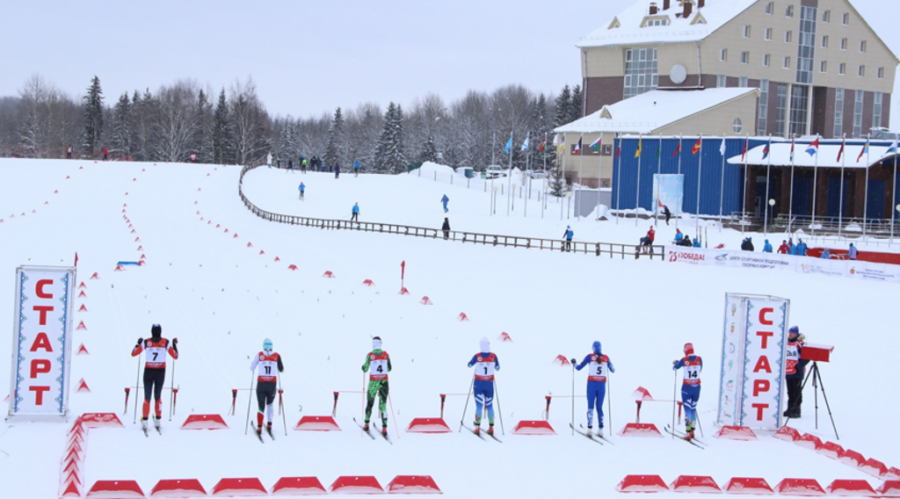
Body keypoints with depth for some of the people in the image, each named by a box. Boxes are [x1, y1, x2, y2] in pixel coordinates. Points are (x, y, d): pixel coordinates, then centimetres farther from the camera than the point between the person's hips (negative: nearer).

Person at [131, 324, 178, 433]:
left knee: (147, 397, 5)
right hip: (160, 372, 1)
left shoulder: (146, 342, -6)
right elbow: (175, 356, -2)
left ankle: (145, 421, -6)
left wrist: (138, 343, 15)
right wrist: (175, 344, 12)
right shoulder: (165, 342, -6)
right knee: (157, 397, 16)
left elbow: (133, 353, 0)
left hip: (148, 372, -1)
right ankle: (157, 420, 13)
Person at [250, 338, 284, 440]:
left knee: (261, 407, 3)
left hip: (261, 384, -1)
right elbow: (282, 370, 9)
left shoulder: (259, 355, -1)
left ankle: (259, 429, -10)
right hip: (272, 384, 1)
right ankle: (269, 426, 21)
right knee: (270, 404, 25)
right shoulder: (277, 355, 0)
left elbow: (252, 369, 6)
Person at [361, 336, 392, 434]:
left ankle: (366, 424, 25)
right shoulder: (386, 354, 0)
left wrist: (363, 366, 18)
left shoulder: (370, 355, -7)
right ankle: (384, 428, -7)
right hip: (384, 381, 1)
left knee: (370, 402, 17)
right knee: (383, 404, 3)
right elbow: (389, 369, 8)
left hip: (373, 382, -1)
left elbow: (365, 369, -4)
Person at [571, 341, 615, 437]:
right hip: (602, 385, 2)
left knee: (590, 406, 2)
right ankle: (600, 429, 2)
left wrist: (574, 363, 25)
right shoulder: (606, 357, 5)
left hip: (592, 384, -2)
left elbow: (579, 367, 4)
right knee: (599, 407, 10)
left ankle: (590, 428, -10)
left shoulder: (590, 356, -2)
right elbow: (613, 370, 17)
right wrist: (611, 367, 40)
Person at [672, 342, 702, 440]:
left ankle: (689, 433, -5)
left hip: (686, 388, -3)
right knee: (693, 408, 18)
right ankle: (692, 430, 24)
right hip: (696, 387, 3)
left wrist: (675, 363, 30)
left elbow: (674, 368, 8)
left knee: (688, 409, 0)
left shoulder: (684, 360, -10)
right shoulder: (699, 359, -3)